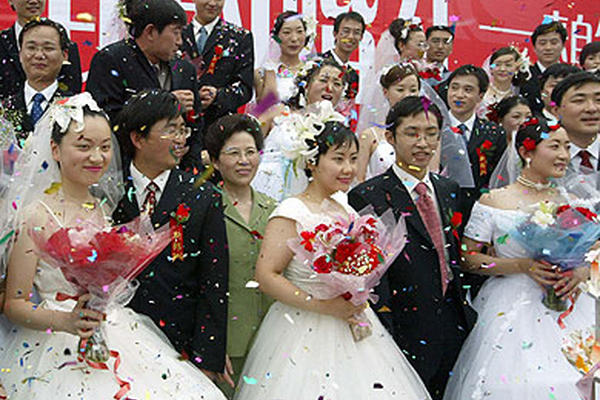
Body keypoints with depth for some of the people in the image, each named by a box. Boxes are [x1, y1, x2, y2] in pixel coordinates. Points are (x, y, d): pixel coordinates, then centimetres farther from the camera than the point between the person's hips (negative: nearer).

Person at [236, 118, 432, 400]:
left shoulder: (347, 210, 8)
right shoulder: (291, 213, -13)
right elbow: (266, 276, -18)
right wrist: (322, 306, -21)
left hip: (350, 323, 7)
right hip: (305, 332, -6)